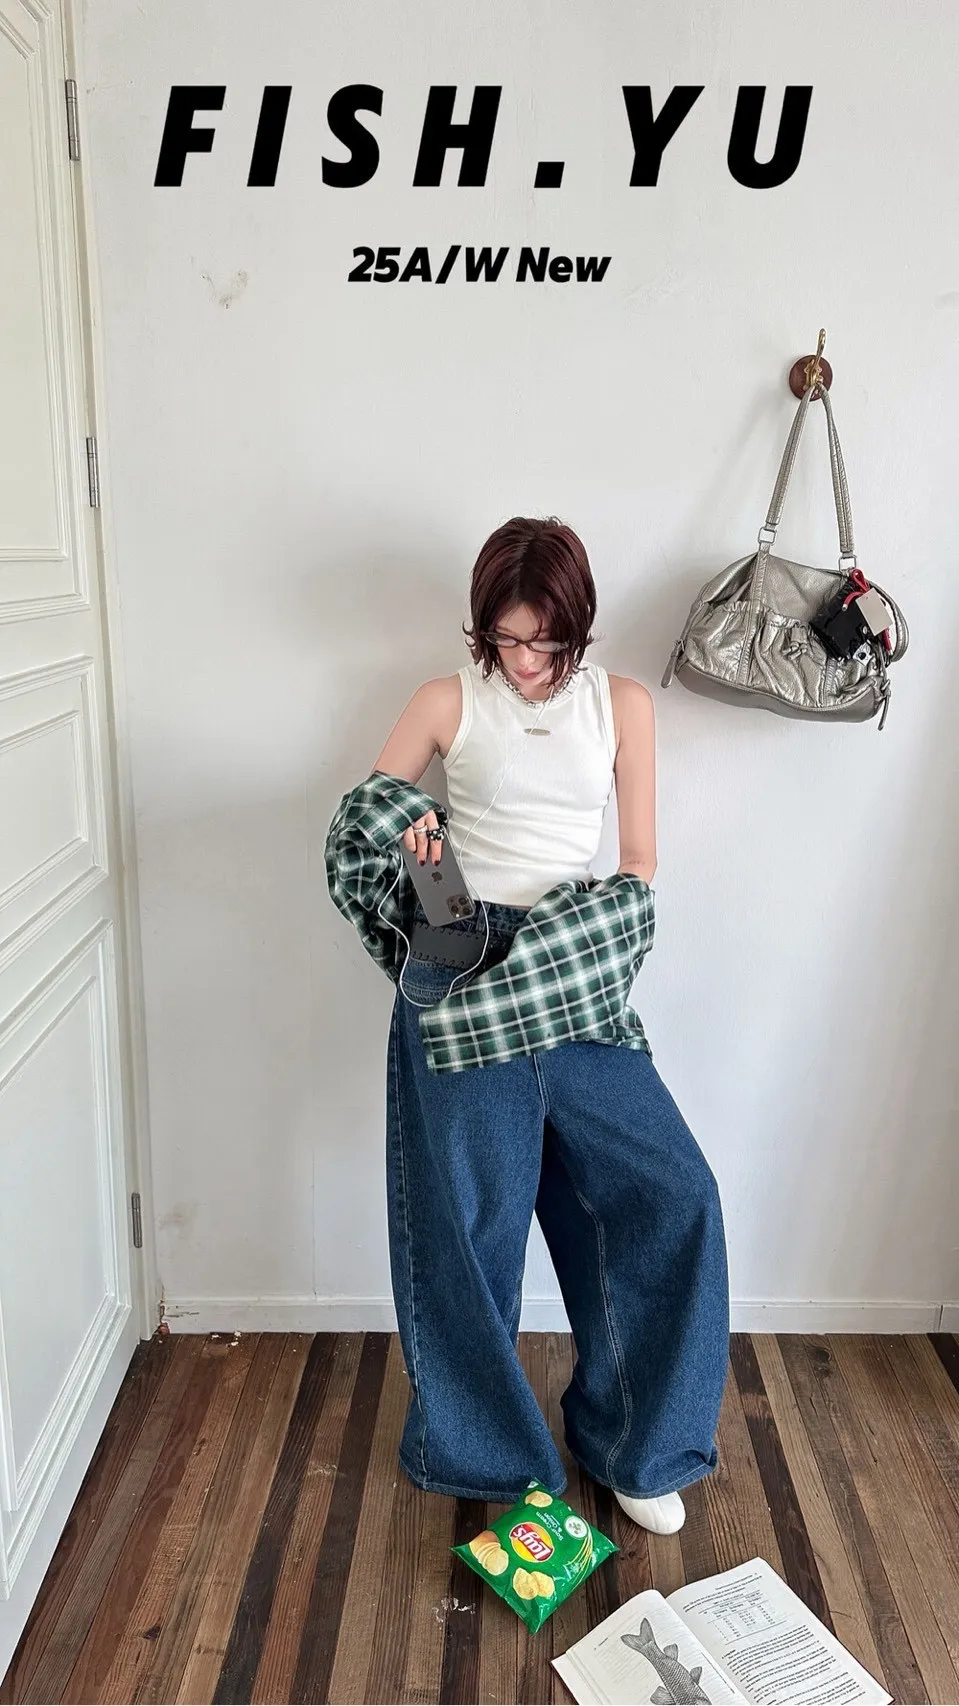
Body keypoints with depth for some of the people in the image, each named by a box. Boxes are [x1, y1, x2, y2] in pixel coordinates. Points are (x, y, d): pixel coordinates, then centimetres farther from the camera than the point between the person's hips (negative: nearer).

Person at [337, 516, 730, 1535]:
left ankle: (633, 1445, 23)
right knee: (476, 1212, 6)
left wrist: (604, 911, -12)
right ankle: (483, 1448, 33)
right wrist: (405, 835, -14)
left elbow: (639, 862, 8)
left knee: (671, 1192, -1)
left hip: (575, 981, 3)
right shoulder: (447, 703, 2)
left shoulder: (621, 705, 6)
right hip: (462, 975, -2)